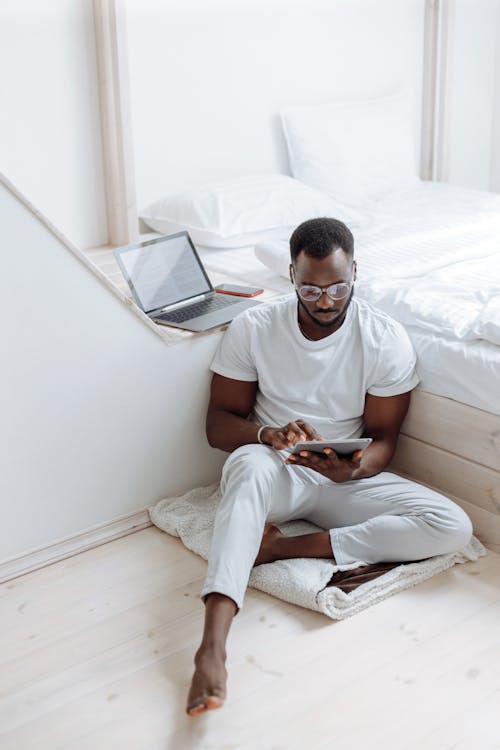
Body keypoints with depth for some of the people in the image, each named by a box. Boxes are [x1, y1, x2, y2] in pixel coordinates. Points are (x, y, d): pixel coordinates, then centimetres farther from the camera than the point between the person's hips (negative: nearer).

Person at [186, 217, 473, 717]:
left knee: (453, 526, -22)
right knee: (249, 464, -40)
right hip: (274, 472, -1)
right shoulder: (253, 328, -7)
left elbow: (382, 439, -3)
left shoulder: (387, 341, -7)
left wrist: (354, 469, -27)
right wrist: (269, 435, -27)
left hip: (347, 478, 2)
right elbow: (218, 424, -4)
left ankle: (284, 546, -24)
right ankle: (212, 647, -52)